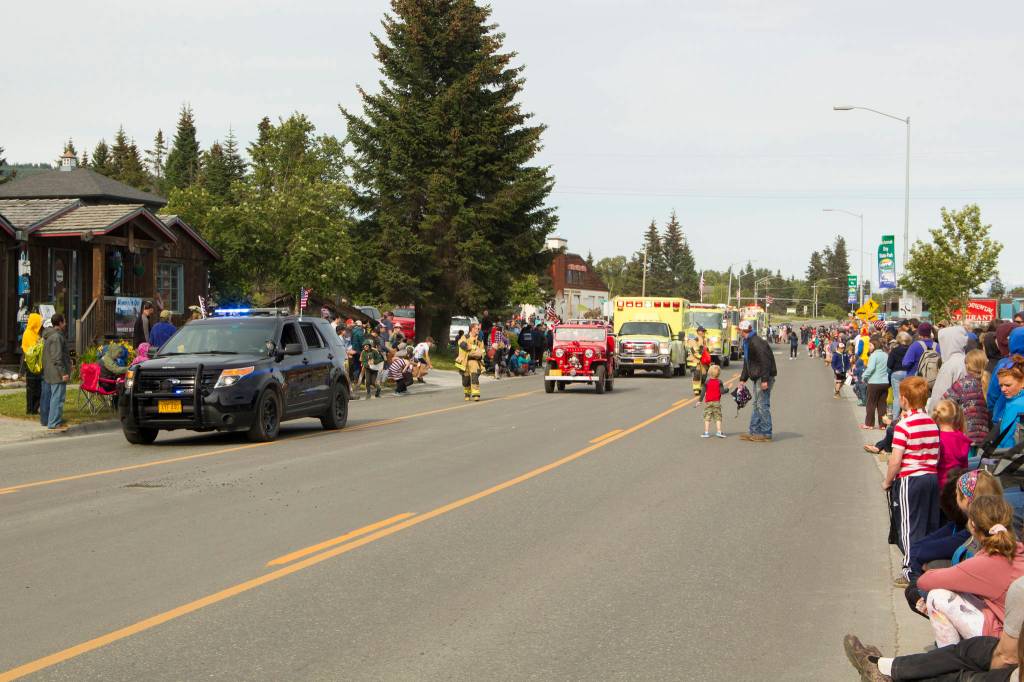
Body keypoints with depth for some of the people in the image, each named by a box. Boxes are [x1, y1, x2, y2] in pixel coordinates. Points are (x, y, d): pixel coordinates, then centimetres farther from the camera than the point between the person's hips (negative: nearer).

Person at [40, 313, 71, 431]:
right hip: (56, 373, -11)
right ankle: (54, 423, -10)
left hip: (47, 373, 11)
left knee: (46, 397, 17)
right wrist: (63, 372, -21)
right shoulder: (56, 337, -19)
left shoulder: (48, 335, 14)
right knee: (57, 398, -9)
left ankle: (45, 419, 28)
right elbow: (57, 358, -23)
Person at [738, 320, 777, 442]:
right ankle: (754, 432, 18)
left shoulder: (756, 343, -18)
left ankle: (766, 434, -3)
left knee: (763, 405, -7)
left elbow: (765, 361, -23)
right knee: (756, 405, 13)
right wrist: (743, 379, 24)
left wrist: (765, 380, -25)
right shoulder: (747, 343, 16)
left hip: (764, 377, -11)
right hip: (757, 378, 11)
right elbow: (747, 363, 25)